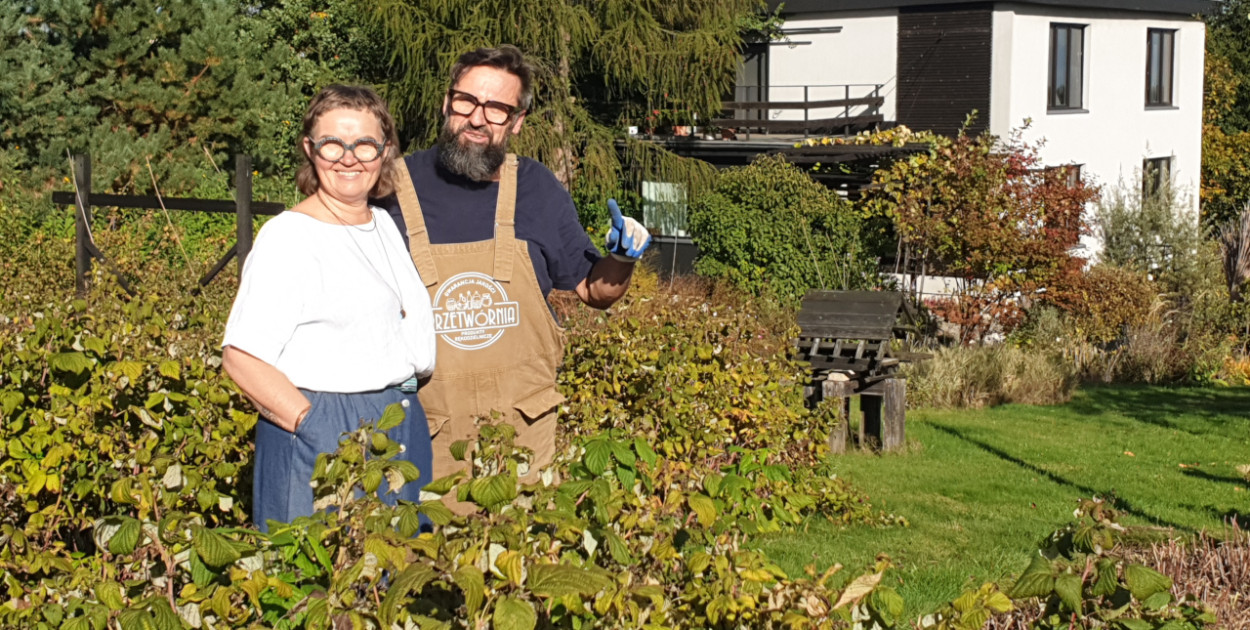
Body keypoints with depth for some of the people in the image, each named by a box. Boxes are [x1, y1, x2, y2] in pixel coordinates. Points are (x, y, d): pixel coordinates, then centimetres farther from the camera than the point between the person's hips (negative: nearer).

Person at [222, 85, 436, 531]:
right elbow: (241, 356, -16)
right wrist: (314, 427, -19)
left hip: (403, 430, 7)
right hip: (321, 442, -7)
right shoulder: (289, 236, -10)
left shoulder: (384, 225, 13)